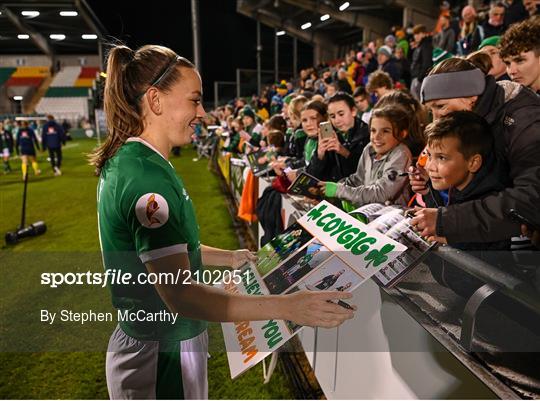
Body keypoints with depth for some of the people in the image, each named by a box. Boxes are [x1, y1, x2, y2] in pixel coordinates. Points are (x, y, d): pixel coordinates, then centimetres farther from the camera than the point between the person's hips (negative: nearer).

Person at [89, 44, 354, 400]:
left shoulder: (124, 161, 3)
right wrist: (287, 307, -32)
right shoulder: (148, 178, -27)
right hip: (166, 356, -9)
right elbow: (180, 295, -31)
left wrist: (229, 258, 13)